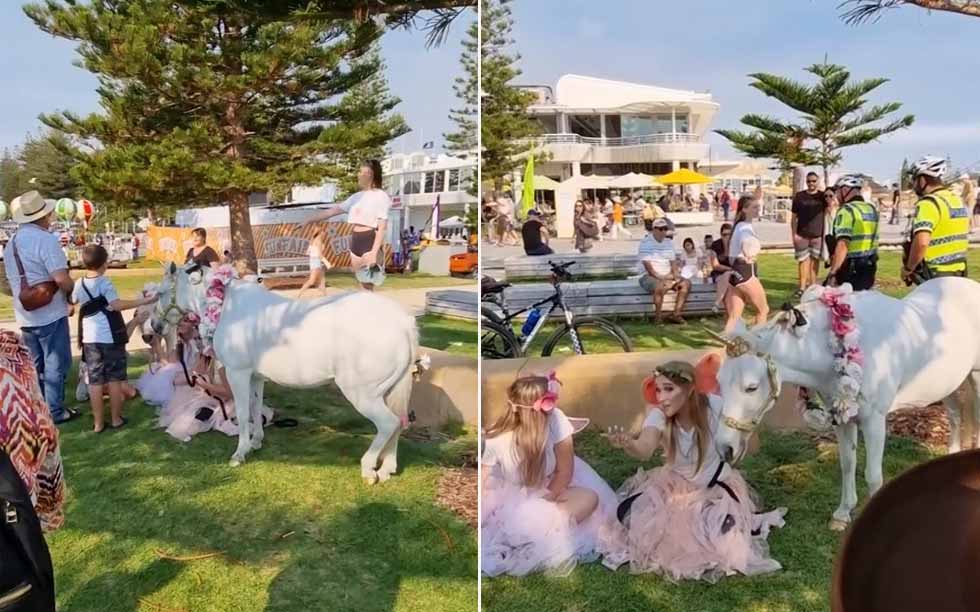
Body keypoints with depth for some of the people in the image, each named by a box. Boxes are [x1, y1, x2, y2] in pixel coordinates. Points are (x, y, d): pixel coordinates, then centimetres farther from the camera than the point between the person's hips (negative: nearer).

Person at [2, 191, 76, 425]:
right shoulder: (46, 239, -17)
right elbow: (62, 279, -25)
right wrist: (73, 291, -7)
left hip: (25, 316, 8)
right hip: (50, 315, -8)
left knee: (35, 365, 17)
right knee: (56, 364, 3)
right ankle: (55, 412, 8)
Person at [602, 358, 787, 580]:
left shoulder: (712, 405, -27)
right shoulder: (658, 414, -28)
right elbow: (644, 451, -49)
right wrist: (626, 444, -69)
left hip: (714, 483, -1)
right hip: (673, 483, 1)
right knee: (628, 512, -17)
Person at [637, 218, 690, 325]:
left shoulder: (669, 242, 15)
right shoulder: (645, 243, -7)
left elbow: (673, 261, 12)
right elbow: (647, 265, -15)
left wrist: (676, 275, -7)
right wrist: (659, 277, -23)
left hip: (667, 276, 7)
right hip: (649, 276, -7)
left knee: (686, 283, -14)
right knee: (660, 286, -37)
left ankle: (676, 314, -12)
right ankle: (658, 316, -22)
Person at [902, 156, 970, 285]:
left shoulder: (929, 204, -18)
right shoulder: (958, 201, 12)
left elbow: (921, 243, -30)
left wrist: (908, 268, -17)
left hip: (933, 278, -9)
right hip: (958, 273, 9)